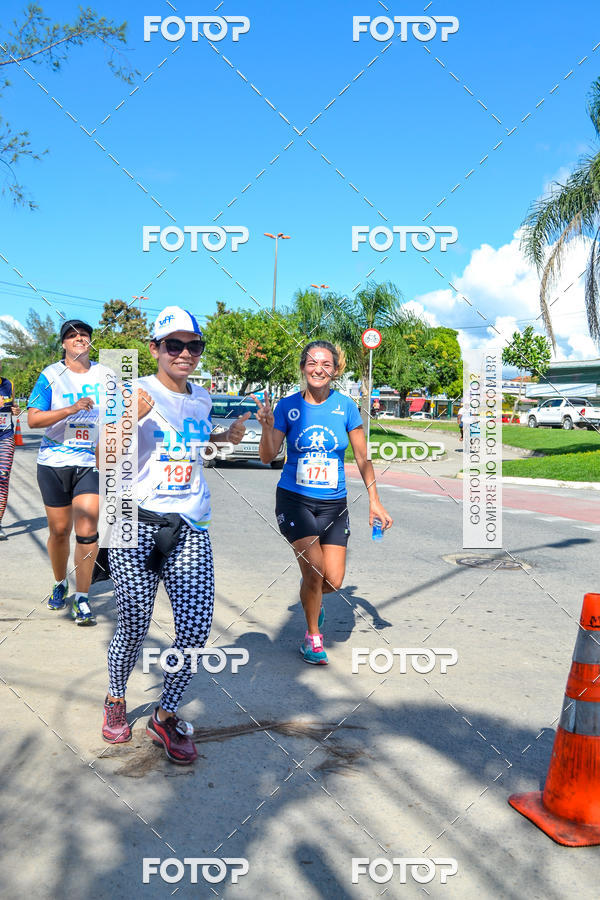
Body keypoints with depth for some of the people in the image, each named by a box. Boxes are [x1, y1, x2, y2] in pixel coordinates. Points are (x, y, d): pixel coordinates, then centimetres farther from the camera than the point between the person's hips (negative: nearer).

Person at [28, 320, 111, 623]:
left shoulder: (105, 375, 6)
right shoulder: (50, 375, 0)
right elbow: (33, 419, -9)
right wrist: (72, 409, -21)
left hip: (92, 463, 0)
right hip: (54, 463, 0)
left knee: (87, 531, -9)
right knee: (59, 529, 9)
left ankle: (82, 599, 0)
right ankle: (60, 584, 33)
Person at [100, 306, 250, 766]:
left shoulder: (202, 397, 11)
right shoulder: (135, 393, -6)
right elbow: (105, 461, -11)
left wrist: (226, 437, 15)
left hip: (190, 528, 4)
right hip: (137, 524, -4)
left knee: (196, 628, -5)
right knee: (134, 629, 3)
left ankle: (166, 716, 19)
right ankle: (116, 699, 35)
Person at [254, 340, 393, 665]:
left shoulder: (346, 407, -3)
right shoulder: (288, 406, -5)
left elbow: (362, 458, 4)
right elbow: (268, 457, -7)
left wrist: (374, 500, 2)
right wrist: (267, 425, -24)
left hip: (333, 504, 2)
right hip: (294, 499, -2)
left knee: (334, 581, -2)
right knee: (314, 569, -12)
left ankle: (312, 598, 38)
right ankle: (312, 637, 16)